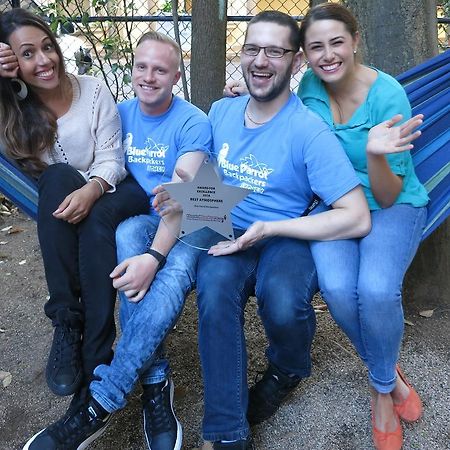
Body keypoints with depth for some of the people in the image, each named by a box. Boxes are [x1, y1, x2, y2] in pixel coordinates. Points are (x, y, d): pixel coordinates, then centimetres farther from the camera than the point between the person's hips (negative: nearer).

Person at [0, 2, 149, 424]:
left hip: (112, 192, -1)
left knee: (98, 220, -35)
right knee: (59, 176, -31)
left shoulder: (93, 91, -5)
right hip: (62, 199, 2)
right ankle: (66, 321, -32)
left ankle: (96, 357, -32)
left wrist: (91, 190, -32)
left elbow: (112, 159, -11)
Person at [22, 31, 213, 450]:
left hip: (187, 224, -3)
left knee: (171, 280, -36)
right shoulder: (120, 114, 9)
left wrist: (155, 255, -33)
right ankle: (155, 384, -27)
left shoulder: (193, 123, -6)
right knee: (127, 236, -34)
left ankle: (97, 405, -25)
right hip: (137, 220, 3)